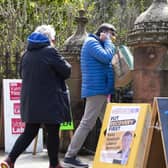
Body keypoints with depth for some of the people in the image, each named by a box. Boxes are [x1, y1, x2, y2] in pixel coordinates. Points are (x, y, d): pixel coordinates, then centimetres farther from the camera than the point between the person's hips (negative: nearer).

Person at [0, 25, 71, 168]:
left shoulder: (27, 54, 10)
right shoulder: (50, 51, -12)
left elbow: (22, 74, 22)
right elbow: (67, 70, -8)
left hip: (30, 101, 7)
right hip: (49, 101, -7)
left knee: (29, 132, 13)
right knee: (53, 133, 6)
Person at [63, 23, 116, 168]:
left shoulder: (96, 43, 23)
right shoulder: (91, 42, -8)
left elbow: (106, 61, 19)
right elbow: (107, 57, -21)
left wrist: (108, 43, 9)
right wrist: (108, 42, -7)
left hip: (101, 90, 10)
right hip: (96, 89, -10)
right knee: (87, 123, -10)